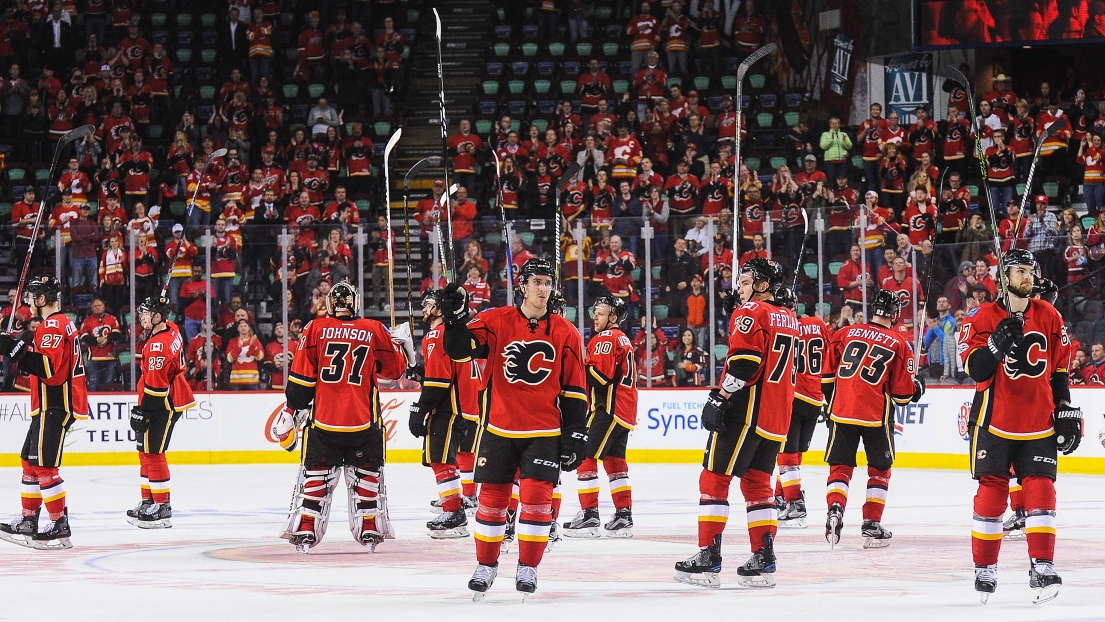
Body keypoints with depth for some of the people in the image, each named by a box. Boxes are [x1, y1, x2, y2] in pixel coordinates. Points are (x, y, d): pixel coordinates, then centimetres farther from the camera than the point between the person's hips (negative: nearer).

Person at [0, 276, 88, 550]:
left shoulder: (53, 325, -15)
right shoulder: (61, 323, 19)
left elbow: (50, 367, -26)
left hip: (55, 407, -11)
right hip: (50, 406, 11)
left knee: (43, 465, -12)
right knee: (30, 462, 16)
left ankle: (59, 526, -13)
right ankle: (28, 521, 21)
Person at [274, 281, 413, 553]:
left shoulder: (315, 329, -1)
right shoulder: (375, 331, 2)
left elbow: (301, 377, -2)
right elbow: (395, 368, 12)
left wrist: (292, 410, 7)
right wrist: (401, 343, 30)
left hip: (323, 419, 0)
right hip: (364, 419, 1)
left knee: (315, 475, 10)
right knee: (366, 474, 15)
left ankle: (304, 531, 5)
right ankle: (369, 531, 11)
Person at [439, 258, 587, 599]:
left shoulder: (565, 333, 2)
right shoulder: (496, 322, -1)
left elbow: (574, 389, 5)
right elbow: (460, 350, -10)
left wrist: (575, 433, 2)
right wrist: (456, 317, -27)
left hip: (544, 432, 0)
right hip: (499, 429, 0)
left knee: (536, 495, -9)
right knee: (492, 497, 5)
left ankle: (528, 567, 5)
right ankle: (486, 564, 22)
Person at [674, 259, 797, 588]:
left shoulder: (750, 313, -8)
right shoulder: (789, 319, 18)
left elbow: (745, 361, -20)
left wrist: (720, 397, -18)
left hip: (747, 410, -8)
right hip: (777, 415, 8)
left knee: (714, 477, -4)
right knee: (757, 483, 13)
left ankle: (708, 558, -8)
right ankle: (763, 561, 7)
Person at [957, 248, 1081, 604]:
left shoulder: (1049, 317, 8)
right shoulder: (982, 319, -4)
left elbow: (1060, 368, 14)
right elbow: (974, 369, -12)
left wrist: (1065, 409, 9)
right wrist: (997, 343, -27)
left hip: (1039, 425, 2)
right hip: (994, 421, -2)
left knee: (1040, 491, -5)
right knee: (991, 491, 0)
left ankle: (1041, 568, -2)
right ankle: (984, 569, 9)